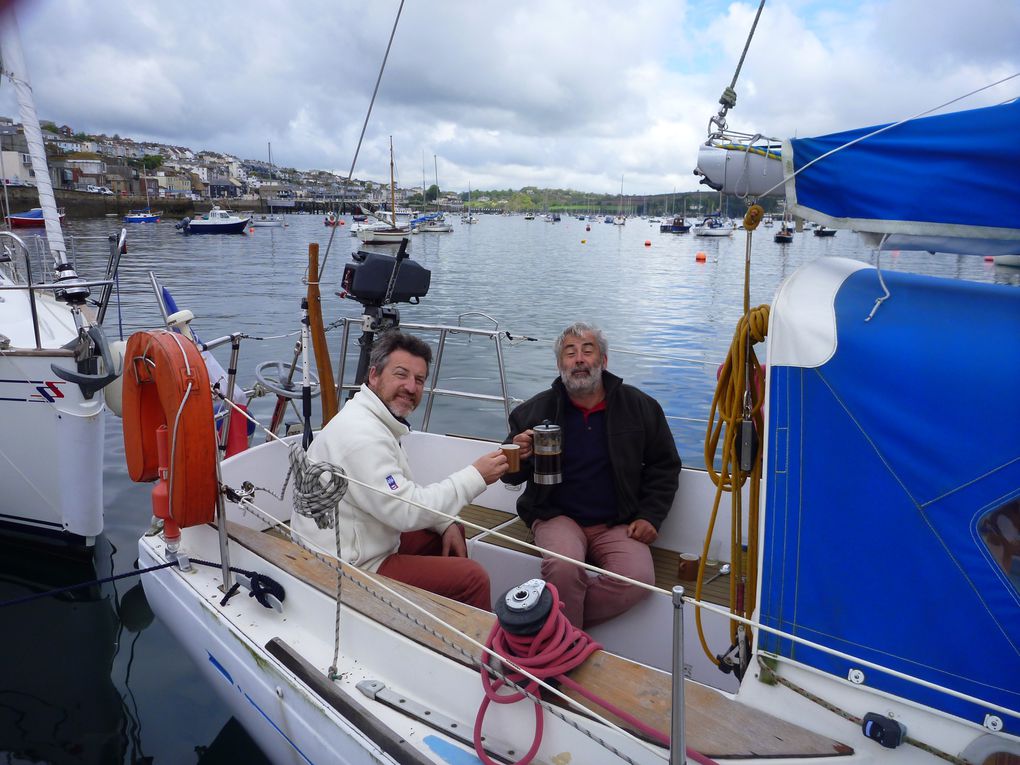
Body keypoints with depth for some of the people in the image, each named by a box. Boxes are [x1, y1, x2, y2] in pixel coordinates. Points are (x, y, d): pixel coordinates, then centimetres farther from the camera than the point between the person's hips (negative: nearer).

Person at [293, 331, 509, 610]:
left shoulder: (375, 420, 9)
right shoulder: (362, 433, -24)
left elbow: (403, 494, 15)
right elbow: (406, 512, -27)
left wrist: (445, 524, 2)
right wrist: (475, 476, -21)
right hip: (348, 570, -11)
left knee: (453, 531, 22)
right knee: (473, 578, -17)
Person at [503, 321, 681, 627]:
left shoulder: (639, 406, 4)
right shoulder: (535, 411, 3)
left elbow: (664, 465, 13)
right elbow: (511, 476, 9)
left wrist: (650, 516, 0)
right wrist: (517, 458, -16)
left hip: (618, 524, 1)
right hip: (557, 517, -1)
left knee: (638, 578, -27)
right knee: (564, 567, -33)